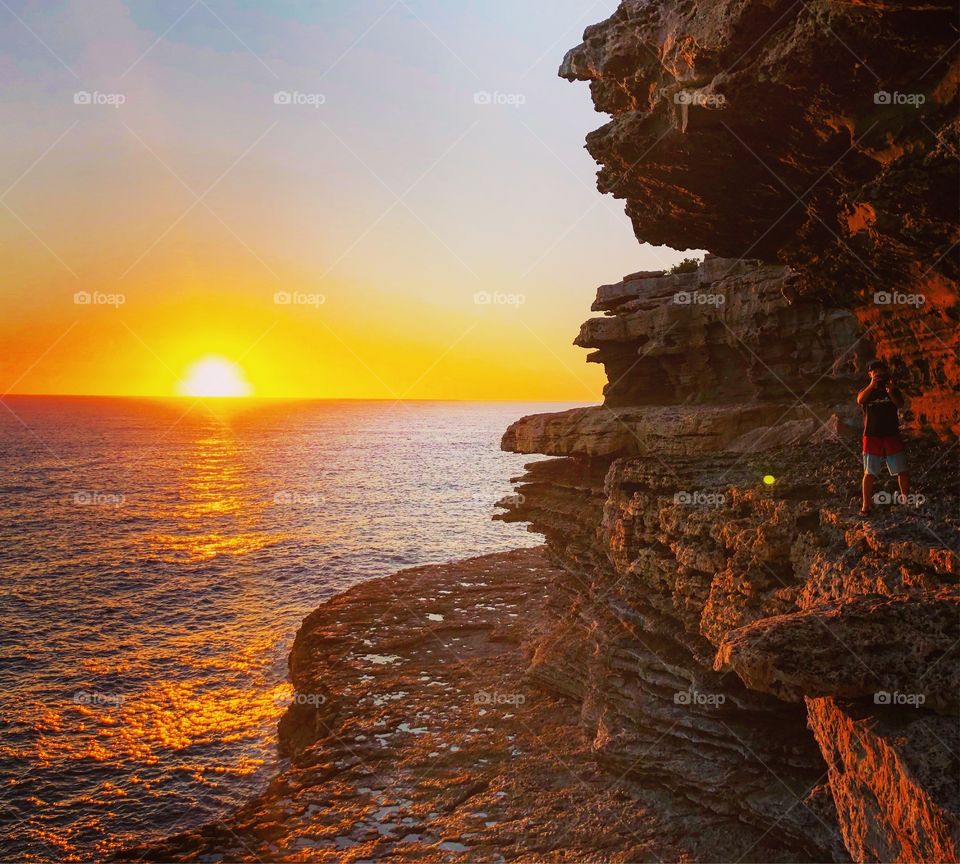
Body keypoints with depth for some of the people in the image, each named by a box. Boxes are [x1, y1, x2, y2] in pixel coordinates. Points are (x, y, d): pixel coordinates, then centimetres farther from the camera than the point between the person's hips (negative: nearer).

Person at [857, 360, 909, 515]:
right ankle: (866, 506, 0)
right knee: (869, 473, -1)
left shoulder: (892, 390, 9)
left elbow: (900, 404, -9)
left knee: (902, 471, 3)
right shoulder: (867, 391, 6)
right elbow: (860, 400, -18)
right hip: (872, 437, -1)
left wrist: (891, 393, -27)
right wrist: (872, 385, -30)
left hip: (892, 435, 1)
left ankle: (906, 500, 18)